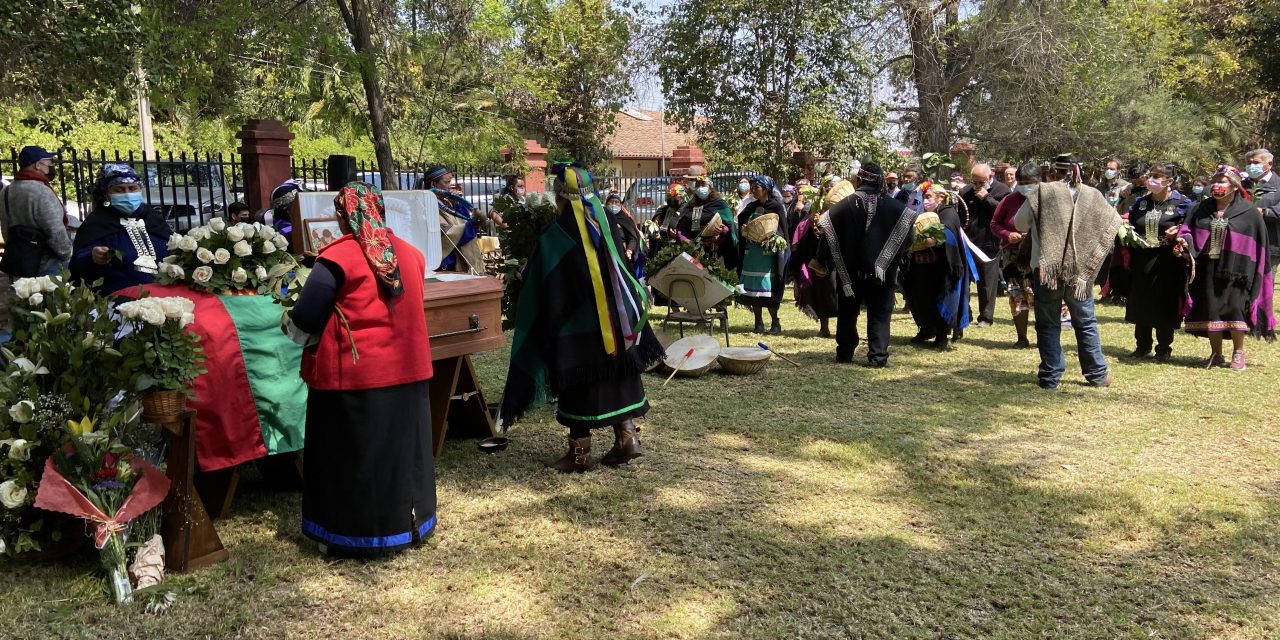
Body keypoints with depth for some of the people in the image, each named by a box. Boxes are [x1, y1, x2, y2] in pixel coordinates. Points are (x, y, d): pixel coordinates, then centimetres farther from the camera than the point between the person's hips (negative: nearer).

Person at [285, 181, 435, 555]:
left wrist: (288, 322, 13)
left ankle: (354, 535, 18)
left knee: (353, 455, 7)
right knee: (402, 447, 17)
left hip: (354, 375, -5)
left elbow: (303, 322, -9)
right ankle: (409, 524, 30)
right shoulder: (411, 254, 5)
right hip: (407, 369, 6)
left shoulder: (337, 258, -12)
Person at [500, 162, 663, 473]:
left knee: (579, 387, 7)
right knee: (617, 380, 18)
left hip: (577, 329, -5)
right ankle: (627, 437, 20)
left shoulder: (554, 237, -16)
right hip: (616, 321, 5)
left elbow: (541, 290, -11)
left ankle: (580, 453, 16)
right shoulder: (609, 222, 0)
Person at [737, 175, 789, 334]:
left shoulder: (776, 206, -3)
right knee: (752, 288, 3)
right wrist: (744, 230, -3)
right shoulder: (751, 207, 12)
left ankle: (775, 322, 1)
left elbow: (783, 231, -4)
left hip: (768, 251, -5)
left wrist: (770, 237, -17)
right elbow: (741, 223, 17)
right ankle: (758, 322, 10)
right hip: (751, 251, 5)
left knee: (768, 288, -8)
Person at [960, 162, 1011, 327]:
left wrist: (987, 198, -16)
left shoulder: (1002, 191, -2)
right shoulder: (966, 191, 9)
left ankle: (986, 317, 14)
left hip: (989, 245, -3)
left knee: (987, 283, 4)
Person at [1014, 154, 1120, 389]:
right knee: (1086, 323, 15)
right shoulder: (1092, 196, 2)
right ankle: (1097, 374, 22)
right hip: (1081, 270, 3)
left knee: (1048, 324, 7)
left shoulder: (1043, 192, -6)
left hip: (1047, 268, -2)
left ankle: (1050, 376, 7)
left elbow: (1019, 224, 0)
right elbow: (1115, 222, 14)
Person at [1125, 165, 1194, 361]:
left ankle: (1164, 349, 14)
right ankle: (1142, 346, 21)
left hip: (1167, 262, -4)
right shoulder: (1140, 203, 11)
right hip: (1142, 262, 4)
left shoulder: (1182, 203, -2)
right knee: (1140, 304, 9)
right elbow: (1131, 227, 20)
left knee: (1165, 306, 2)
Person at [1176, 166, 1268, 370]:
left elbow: (1257, 244, -1)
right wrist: (1185, 240, -15)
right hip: (1207, 269, 3)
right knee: (1210, 311, 7)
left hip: (1234, 270, -3)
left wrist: (1251, 274, -6)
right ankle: (1216, 354, 19)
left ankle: (1238, 353, 15)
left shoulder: (1249, 212, -2)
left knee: (1234, 309, -3)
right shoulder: (1203, 208, 7)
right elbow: (1188, 229, 8)